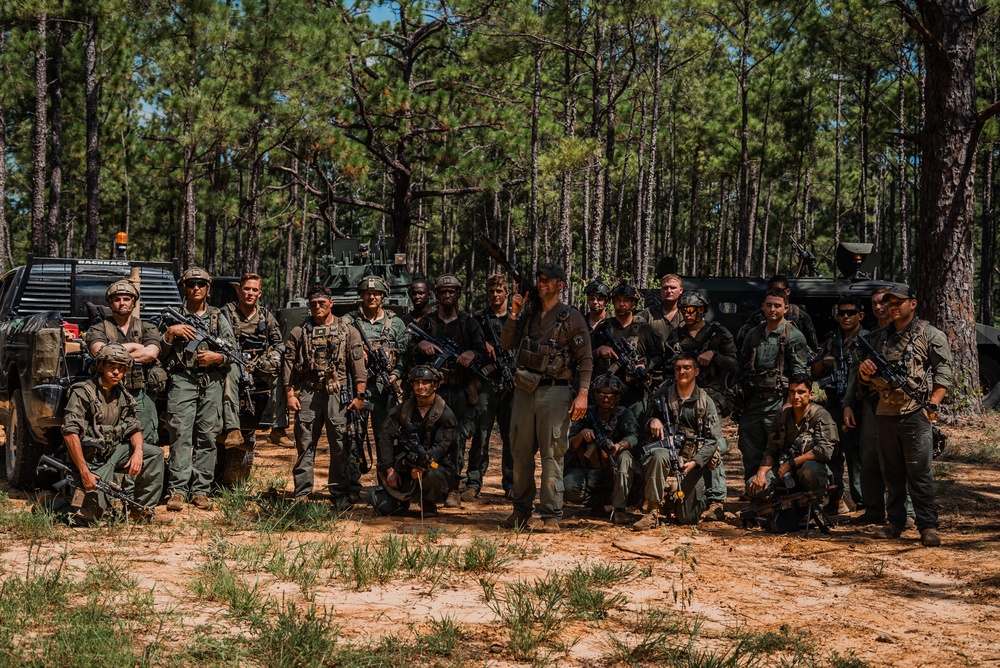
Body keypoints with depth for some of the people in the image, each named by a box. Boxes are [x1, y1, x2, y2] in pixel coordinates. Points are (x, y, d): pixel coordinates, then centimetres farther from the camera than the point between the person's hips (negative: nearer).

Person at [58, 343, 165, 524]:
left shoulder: (123, 395, 6)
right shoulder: (82, 392, -15)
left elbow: (134, 428, 11)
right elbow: (70, 432, -23)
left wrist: (138, 451, -13)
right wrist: (84, 472, -29)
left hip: (114, 451, 7)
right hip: (89, 456, -7)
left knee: (155, 454, -8)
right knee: (96, 512, -23)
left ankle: (143, 509, -1)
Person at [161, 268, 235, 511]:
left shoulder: (218, 318, 14)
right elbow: (159, 352, 7)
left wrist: (218, 357, -8)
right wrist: (170, 332, -8)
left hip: (212, 382, 1)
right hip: (182, 381, -1)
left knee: (207, 437, 0)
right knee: (181, 435, -9)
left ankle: (201, 491, 4)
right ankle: (178, 490, -9)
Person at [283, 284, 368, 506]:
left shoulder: (348, 331, 5)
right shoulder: (299, 332, 9)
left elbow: (358, 365, 2)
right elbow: (288, 364, 8)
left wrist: (359, 395, -5)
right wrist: (290, 393, -1)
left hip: (337, 394, -1)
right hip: (307, 394, 1)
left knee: (340, 446, 1)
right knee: (305, 445, 4)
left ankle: (340, 494, 9)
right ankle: (302, 494, 10)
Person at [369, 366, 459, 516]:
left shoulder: (445, 415, -6)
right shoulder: (402, 409, 3)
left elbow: (441, 447, -16)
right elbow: (385, 436, -1)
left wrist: (424, 466, -34)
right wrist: (390, 469, -12)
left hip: (435, 465, -3)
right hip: (404, 467, 3)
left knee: (431, 475, -40)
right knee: (383, 507, -14)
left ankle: (429, 504, -5)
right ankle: (403, 500, 24)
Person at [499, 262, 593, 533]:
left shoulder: (572, 318, -3)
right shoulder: (529, 315, 14)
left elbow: (586, 360, -6)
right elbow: (507, 344, 8)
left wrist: (582, 394, -15)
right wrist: (514, 313, -1)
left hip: (555, 391, -6)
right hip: (524, 389, 6)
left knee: (552, 454, -5)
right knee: (521, 451, 9)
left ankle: (552, 515, 0)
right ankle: (522, 510, 19)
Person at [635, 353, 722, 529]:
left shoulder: (705, 402, 2)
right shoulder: (663, 394, 7)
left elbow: (713, 439, -3)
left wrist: (695, 462, -18)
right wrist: (652, 421, -10)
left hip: (693, 463, 0)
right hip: (666, 450, 0)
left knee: (688, 518, -2)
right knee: (659, 456, -40)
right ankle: (654, 512, -28)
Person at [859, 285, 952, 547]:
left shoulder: (930, 335, 1)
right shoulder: (879, 338, 16)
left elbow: (943, 373, -3)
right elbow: (868, 378, 21)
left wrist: (932, 404, -14)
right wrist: (865, 371, -3)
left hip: (915, 413, -5)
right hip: (885, 413, 5)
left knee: (920, 473, -6)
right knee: (892, 473, 10)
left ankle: (928, 526, -1)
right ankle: (895, 523, 18)